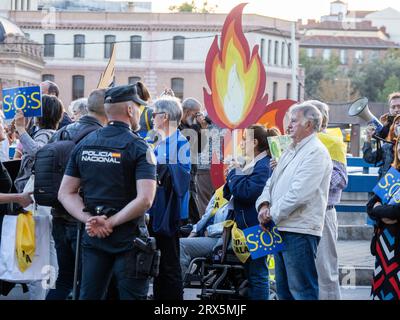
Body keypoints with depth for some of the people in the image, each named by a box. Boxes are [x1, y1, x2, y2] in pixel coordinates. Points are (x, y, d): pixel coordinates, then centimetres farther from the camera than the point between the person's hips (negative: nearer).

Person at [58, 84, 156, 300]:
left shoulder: (84, 144, 6)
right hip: (128, 239, -5)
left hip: (93, 236, 5)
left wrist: (89, 219, -6)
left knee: (88, 295, 11)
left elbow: (65, 193, 5)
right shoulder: (139, 148, -10)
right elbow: (144, 200, -21)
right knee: (131, 295, 2)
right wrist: (110, 223, -14)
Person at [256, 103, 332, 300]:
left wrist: (272, 214, -12)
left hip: (300, 230, -10)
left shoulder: (316, 152, -12)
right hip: (281, 228, 10)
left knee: (302, 290, -9)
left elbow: (298, 193, -20)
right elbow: (272, 182, 20)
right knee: (284, 289, 14)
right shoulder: (291, 151, 20)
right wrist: (264, 204, 0)